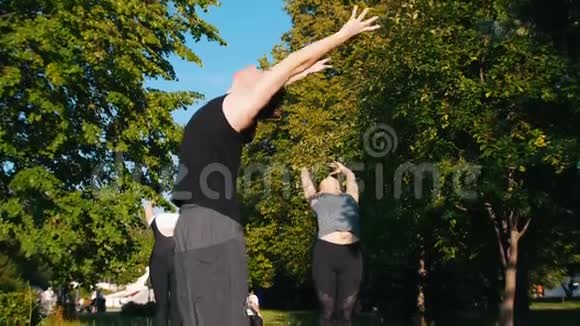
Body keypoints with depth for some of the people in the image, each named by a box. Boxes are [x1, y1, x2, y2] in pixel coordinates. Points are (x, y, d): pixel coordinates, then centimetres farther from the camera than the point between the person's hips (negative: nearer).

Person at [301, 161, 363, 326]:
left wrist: (342, 169, 60)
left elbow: (351, 178, 42)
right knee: (328, 312, -2)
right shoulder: (317, 200, 21)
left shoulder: (350, 197, 26)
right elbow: (306, 182, 35)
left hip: (351, 254, 2)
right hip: (325, 252, -2)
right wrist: (305, 169, 55)